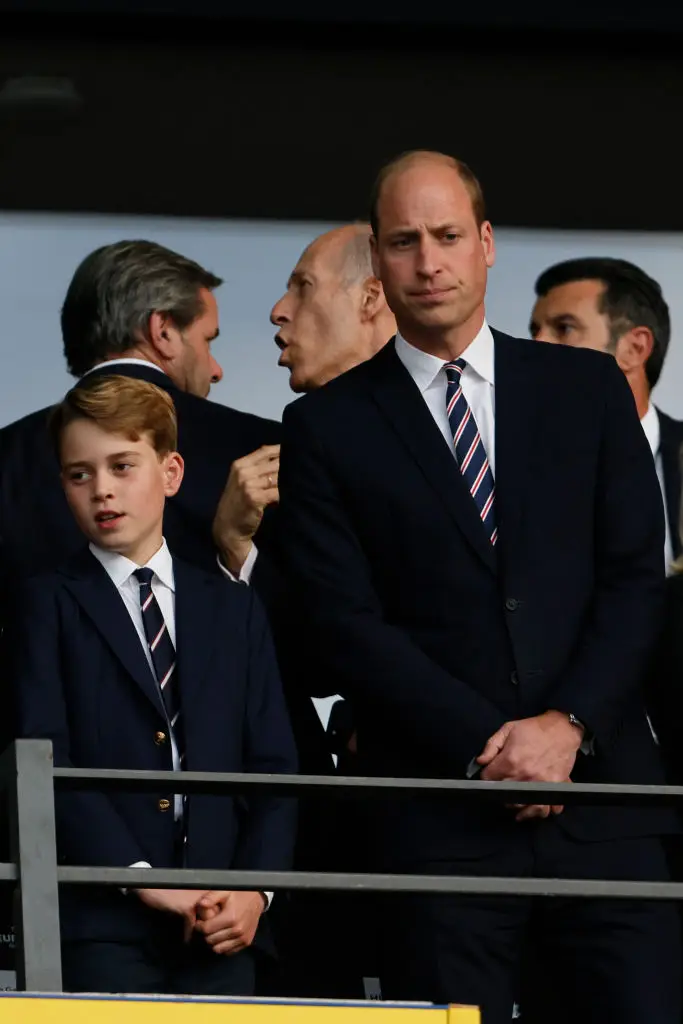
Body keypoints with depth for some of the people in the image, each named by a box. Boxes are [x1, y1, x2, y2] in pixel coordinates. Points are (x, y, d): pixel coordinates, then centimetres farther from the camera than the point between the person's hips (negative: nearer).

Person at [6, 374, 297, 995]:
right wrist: (139, 875, -14)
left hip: (221, 932, 3)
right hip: (102, 928, -3)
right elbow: (45, 763, -5)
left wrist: (256, 886, -4)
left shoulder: (235, 611, 18)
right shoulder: (49, 606, 6)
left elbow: (273, 764, 13)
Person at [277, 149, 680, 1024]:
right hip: (439, 815, -1)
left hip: (601, 788, 2)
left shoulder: (587, 390, 12)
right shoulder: (328, 427, 6)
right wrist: (484, 748, -11)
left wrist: (569, 724, -8)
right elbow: (348, 623, -1)